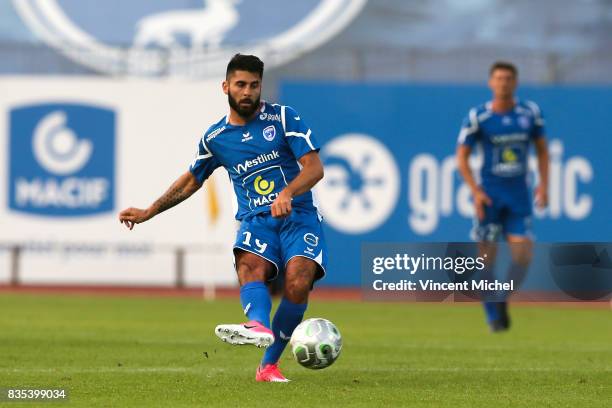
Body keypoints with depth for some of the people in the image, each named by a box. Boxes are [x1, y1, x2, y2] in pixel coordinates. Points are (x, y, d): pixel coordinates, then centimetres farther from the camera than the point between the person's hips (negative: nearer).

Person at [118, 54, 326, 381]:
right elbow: (191, 181, 29)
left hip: (298, 216, -2)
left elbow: (314, 167, -5)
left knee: (297, 281, -29)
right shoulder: (215, 138, 13)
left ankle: (269, 364, -17)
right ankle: (259, 326, -65)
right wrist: (148, 213, 29)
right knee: (250, 265, -33)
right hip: (255, 220, 2)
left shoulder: (283, 118, 3)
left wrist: (287, 193, -24)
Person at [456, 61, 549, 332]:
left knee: (523, 254, -8)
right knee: (487, 256, -2)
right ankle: (493, 316, 12)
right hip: (489, 195, -2)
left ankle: (502, 300, 17)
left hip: (519, 196, 2)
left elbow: (541, 149, 14)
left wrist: (543, 185, 2)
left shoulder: (530, 113, 3)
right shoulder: (478, 117, -5)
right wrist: (475, 192, -12)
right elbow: (462, 157, -2)